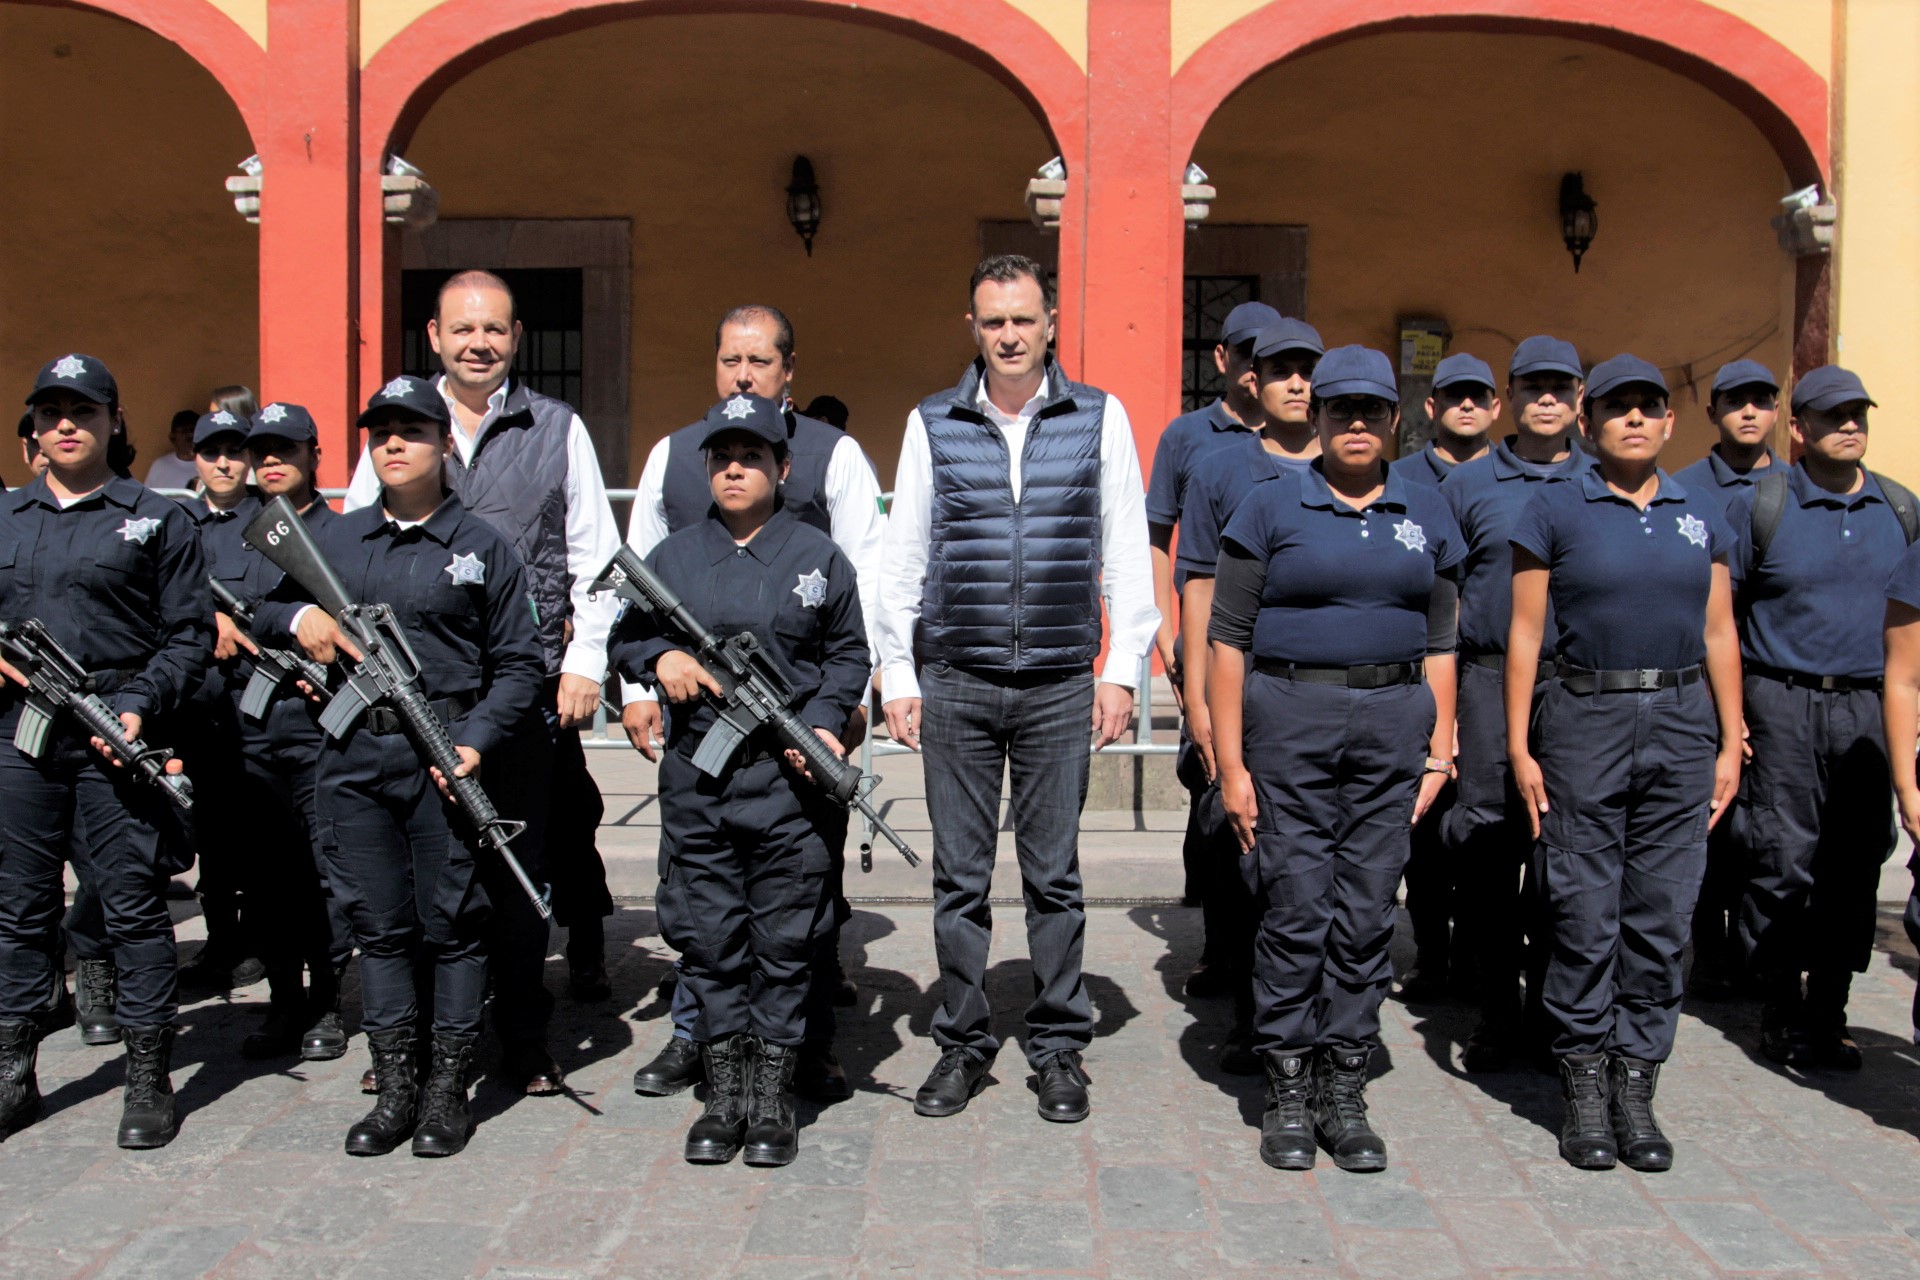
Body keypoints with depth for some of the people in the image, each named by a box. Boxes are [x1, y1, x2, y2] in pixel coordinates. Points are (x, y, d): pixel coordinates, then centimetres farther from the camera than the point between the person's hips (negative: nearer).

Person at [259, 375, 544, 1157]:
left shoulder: (481, 546, 4)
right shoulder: (333, 539, 14)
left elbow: (519, 665, 2)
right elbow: (258, 607, 22)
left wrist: (477, 742, -13)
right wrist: (297, 617, -2)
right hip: (353, 756, 4)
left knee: (451, 923, 2)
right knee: (377, 925, 9)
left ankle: (448, 1090, 14)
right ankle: (394, 1088, 19)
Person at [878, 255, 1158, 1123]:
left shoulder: (1100, 418, 4)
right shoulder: (933, 424, 6)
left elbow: (1127, 555, 5)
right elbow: (902, 559, 8)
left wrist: (1121, 670, -1)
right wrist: (897, 677, 3)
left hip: (1060, 684, -1)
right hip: (955, 683, 1)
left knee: (1054, 874, 5)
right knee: (959, 876, 6)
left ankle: (1059, 1049, 18)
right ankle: (963, 1044, 19)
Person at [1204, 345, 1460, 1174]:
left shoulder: (1426, 516, 12)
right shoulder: (1272, 507, 0)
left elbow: (1439, 641, 15)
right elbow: (1228, 638, -3)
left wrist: (1441, 747, 6)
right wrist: (1230, 762, -8)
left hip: (1394, 721, 3)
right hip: (1289, 716, -3)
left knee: (1368, 911, 5)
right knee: (1295, 907, -1)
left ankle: (1344, 1092, 16)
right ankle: (1288, 1094, 12)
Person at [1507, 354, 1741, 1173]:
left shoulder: (1701, 517, 12)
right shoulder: (1555, 510, 1)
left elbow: (1719, 633, 13)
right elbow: (1525, 631, -1)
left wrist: (1731, 742, 7)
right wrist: (1519, 746, -6)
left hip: (1682, 723, 3)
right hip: (1586, 718, -3)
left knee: (1661, 911, 6)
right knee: (1583, 912, 0)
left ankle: (1636, 1085, 16)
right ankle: (1585, 1084, 13)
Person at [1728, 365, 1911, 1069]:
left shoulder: (1899, 508, 11)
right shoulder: (1758, 504, 0)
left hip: (1870, 707, 4)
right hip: (1782, 704, -3)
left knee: (1856, 864, 6)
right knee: (1782, 862, -3)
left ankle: (1828, 1012, 17)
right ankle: (1781, 1011, 11)